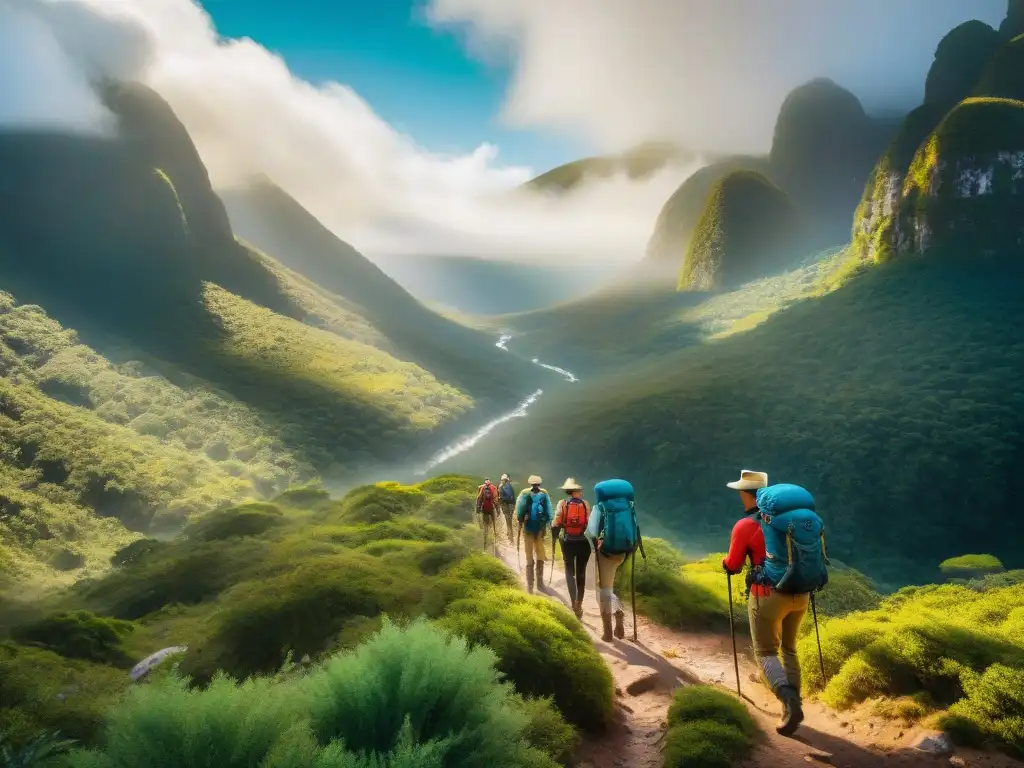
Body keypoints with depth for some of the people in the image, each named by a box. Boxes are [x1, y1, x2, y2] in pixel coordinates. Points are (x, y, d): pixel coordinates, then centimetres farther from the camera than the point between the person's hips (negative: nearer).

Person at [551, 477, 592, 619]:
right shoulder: (585, 504, -2)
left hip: (568, 543, -1)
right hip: (583, 542, 1)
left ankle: (574, 603, -8)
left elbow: (556, 524, -7)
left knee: (570, 571, 8)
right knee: (581, 573, 15)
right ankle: (579, 603, 22)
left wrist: (554, 538, 9)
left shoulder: (562, 504, -5)